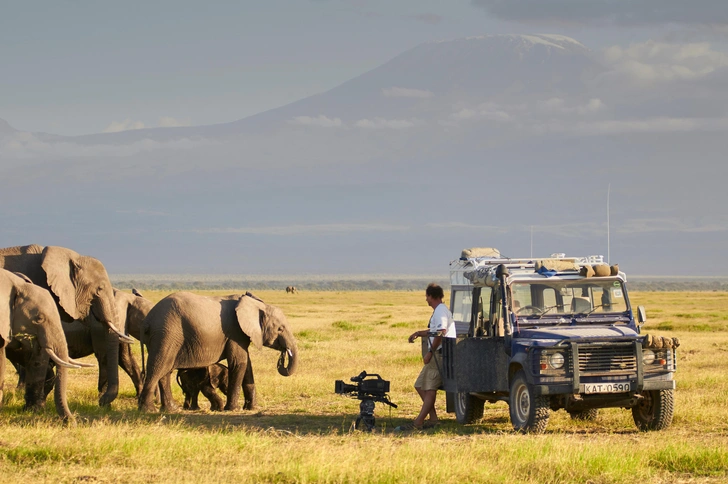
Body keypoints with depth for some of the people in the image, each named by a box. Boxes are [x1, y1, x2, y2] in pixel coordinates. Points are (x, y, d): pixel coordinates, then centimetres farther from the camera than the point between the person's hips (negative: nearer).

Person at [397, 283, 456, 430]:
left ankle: (418, 423, -19)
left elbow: (440, 333, -23)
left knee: (430, 388, -14)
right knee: (420, 385, 12)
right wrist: (419, 333, 27)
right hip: (436, 355, 11)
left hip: (440, 353, -11)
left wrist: (430, 352, -21)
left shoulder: (441, 311, -12)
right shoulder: (438, 310, 22)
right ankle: (432, 418, 11)